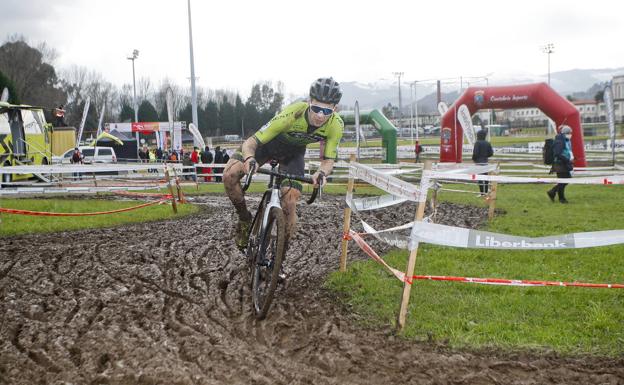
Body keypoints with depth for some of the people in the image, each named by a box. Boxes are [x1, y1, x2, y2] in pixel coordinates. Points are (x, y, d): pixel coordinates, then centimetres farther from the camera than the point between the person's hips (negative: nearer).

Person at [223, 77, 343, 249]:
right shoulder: (292, 115, -41)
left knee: (289, 203, -13)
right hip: (269, 142, -2)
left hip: (293, 152, 2)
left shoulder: (336, 125, -31)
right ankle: (245, 219, 4)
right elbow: (251, 142, -35)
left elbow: (328, 160, -17)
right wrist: (249, 158, -58)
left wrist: (322, 172, -41)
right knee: (230, 175, -21)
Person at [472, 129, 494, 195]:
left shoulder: (477, 143, -12)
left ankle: (482, 192, -8)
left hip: (479, 162, -6)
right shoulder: (487, 143, 6)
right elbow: (491, 153, 6)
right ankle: (486, 191, 17)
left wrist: (473, 159, 1)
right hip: (485, 161, 6)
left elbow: (475, 153, -16)